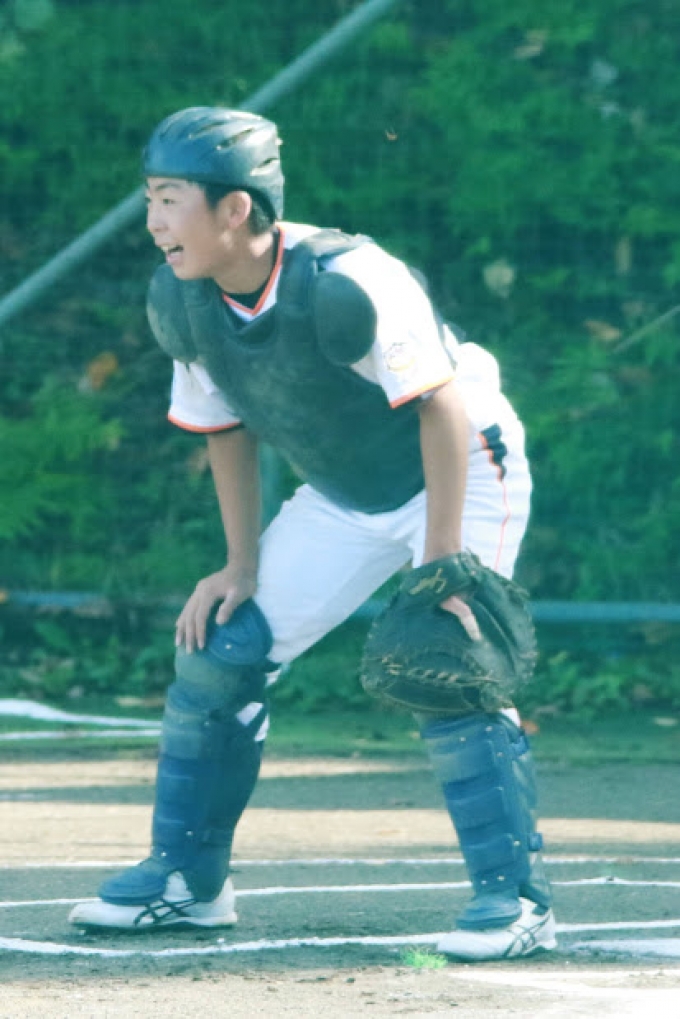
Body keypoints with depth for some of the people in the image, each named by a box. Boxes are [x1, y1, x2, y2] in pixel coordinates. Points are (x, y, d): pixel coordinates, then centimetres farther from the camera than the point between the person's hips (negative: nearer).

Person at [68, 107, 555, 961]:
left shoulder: (345, 283, -34)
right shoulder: (179, 301, -13)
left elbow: (441, 404, -28)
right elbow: (225, 426, 2)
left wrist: (441, 561, -31)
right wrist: (241, 565, 2)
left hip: (463, 470, -7)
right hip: (342, 497, 7)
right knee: (219, 649, 2)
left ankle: (516, 897, -13)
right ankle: (185, 876, 15)